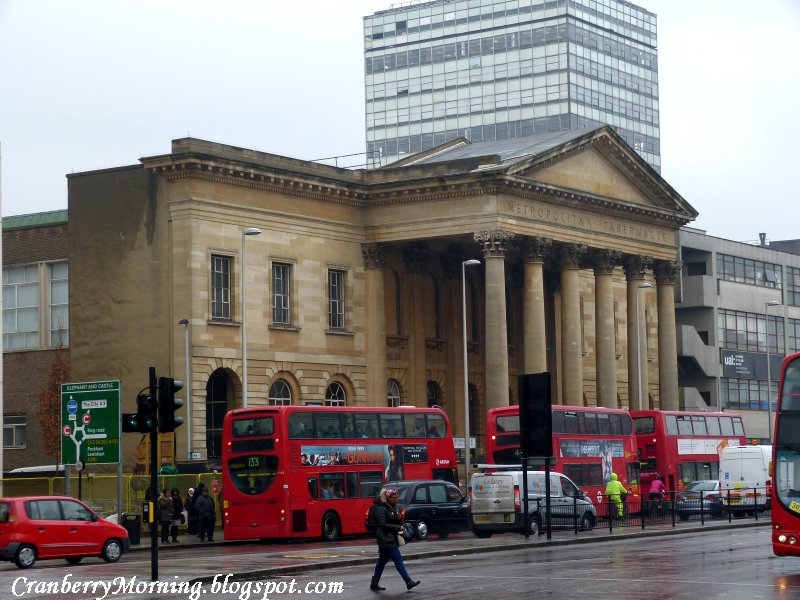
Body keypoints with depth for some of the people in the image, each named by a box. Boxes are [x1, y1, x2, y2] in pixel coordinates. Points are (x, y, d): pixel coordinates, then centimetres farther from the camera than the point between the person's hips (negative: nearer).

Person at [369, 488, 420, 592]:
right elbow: (382, 525, -20)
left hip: (391, 539, 9)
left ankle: (374, 584, 19)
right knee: (398, 560, -12)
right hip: (386, 540, -9)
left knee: (382, 561, 12)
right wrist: (398, 527, -19)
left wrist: (399, 519, -4)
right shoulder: (381, 509, -13)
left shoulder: (393, 508, 14)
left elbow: (399, 523, 18)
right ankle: (409, 582, -14)